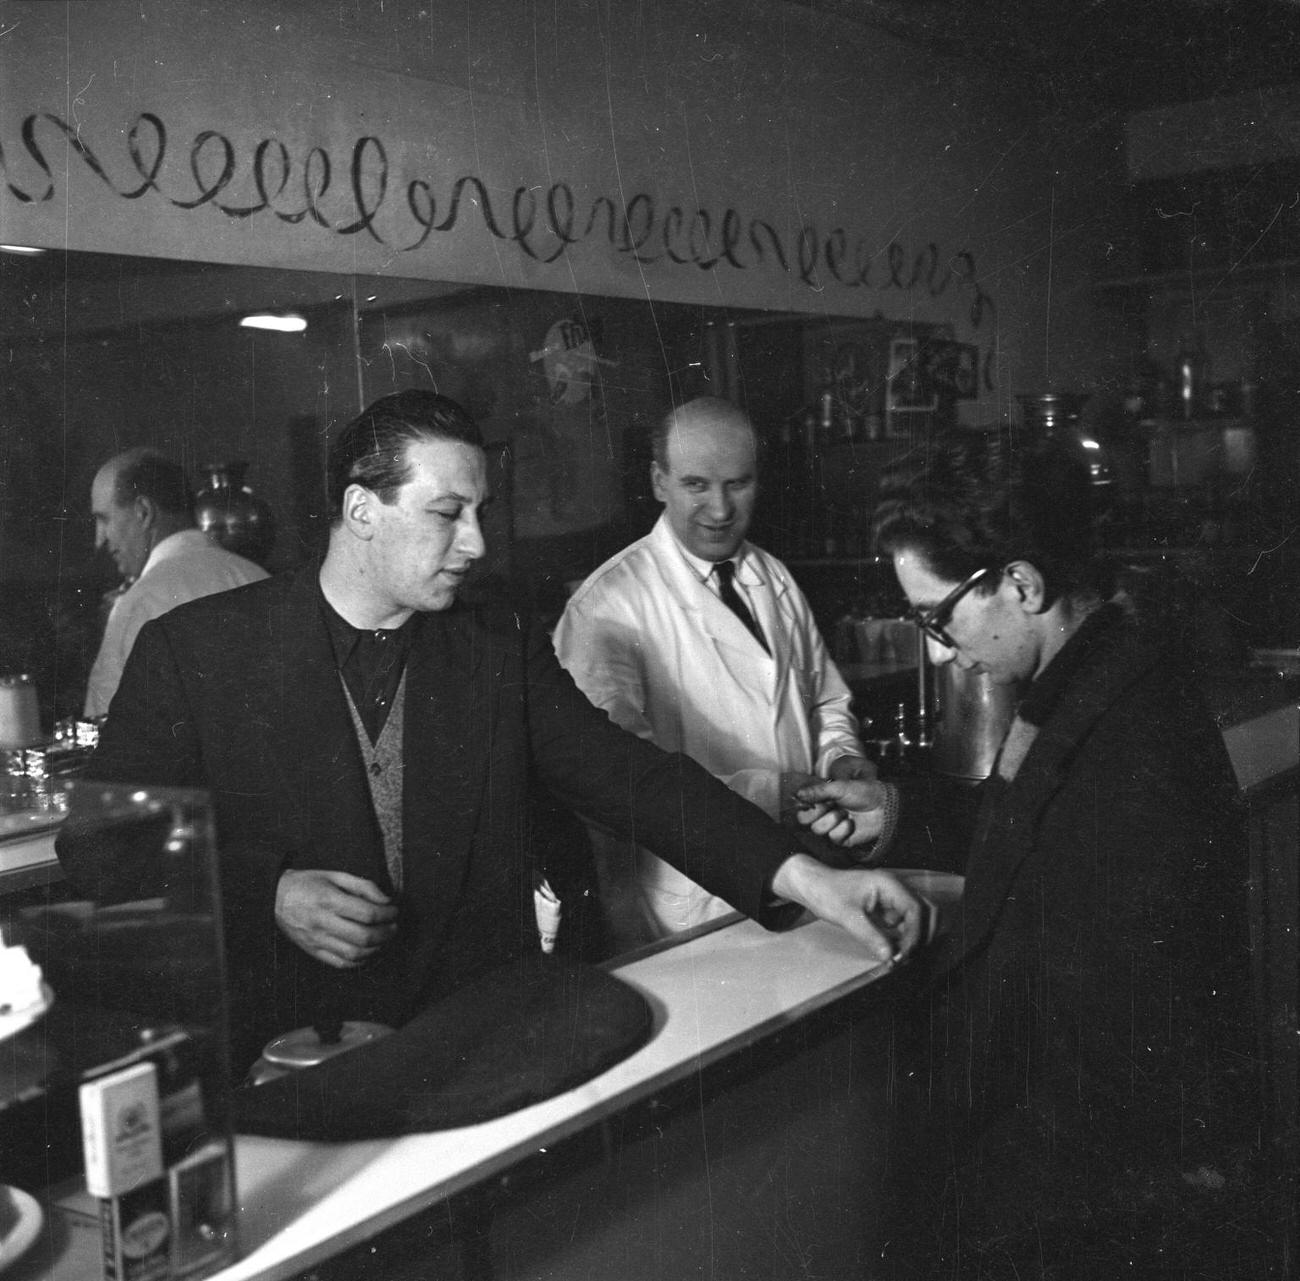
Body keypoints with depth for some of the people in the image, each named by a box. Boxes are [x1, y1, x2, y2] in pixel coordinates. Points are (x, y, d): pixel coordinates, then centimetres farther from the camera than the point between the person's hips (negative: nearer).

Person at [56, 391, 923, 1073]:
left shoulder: (502, 648, 5)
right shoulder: (196, 650, -4)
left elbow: (626, 774, -3)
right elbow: (98, 846, -2)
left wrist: (797, 873, -16)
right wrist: (268, 896, -17)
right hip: (287, 1065, -2)